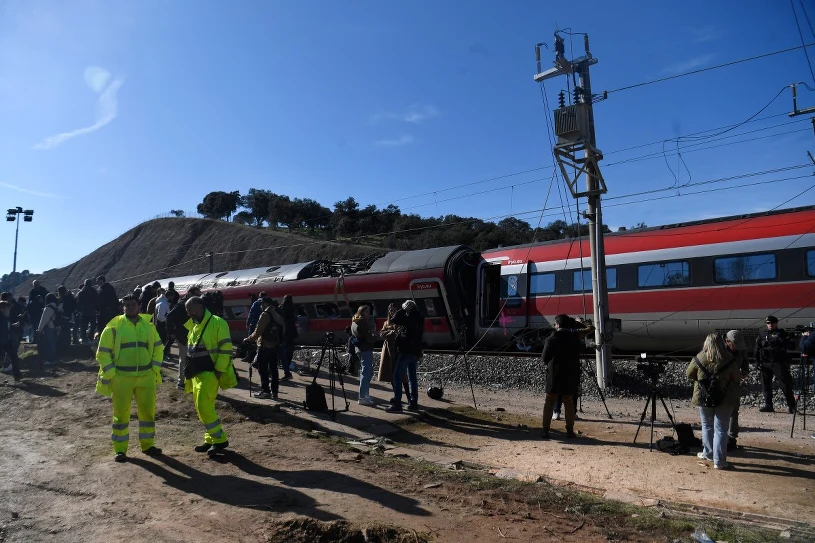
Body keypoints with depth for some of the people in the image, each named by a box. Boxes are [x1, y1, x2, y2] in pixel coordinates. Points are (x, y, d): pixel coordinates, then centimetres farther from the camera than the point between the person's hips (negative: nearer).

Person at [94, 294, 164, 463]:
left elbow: (158, 347, 15)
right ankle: (120, 450, 16)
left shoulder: (148, 326, 7)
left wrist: (155, 369, 5)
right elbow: (103, 352, -2)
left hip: (146, 377, 3)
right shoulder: (114, 327, -5)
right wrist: (111, 374, -9)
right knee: (121, 414, 4)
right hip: (121, 378, -3)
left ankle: (147, 445, 24)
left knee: (148, 411, 10)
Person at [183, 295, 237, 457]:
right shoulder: (194, 326, 15)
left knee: (204, 406, -13)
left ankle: (219, 439, -2)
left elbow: (226, 349, -16)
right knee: (202, 408, 11)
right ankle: (211, 440, 21)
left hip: (209, 373, -9)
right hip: (197, 373, 9)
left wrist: (219, 371, -20)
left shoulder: (217, 323, -12)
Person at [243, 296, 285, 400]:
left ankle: (265, 391, 5)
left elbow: (258, 332, -14)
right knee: (273, 369, 10)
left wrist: (248, 340, 0)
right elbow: (283, 331, 12)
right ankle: (274, 392, 13)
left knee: (262, 369, 2)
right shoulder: (277, 315, 10)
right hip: (275, 346, 7)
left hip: (265, 346, -7)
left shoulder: (265, 315, -13)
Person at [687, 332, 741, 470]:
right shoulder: (729, 360, -14)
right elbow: (737, 378, -2)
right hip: (724, 399, -1)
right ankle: (719, 461, 8)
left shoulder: (699, 358, -10)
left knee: (707, 426, 20)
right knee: (721, 429, 6)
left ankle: (708, 453, 31)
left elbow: (689, 374, 2)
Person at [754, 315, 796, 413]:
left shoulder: (781, 333, 5)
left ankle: (792, 406, 3)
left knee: (785, 385, -4)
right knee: (766, 385, 6)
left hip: (778, 363, -3)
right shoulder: (762, 334, 12)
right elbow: (756, 350, 12)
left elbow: (790, 346, -3)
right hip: (765, 364, 3)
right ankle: (768, 405, 14)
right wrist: (758, 362, 6)